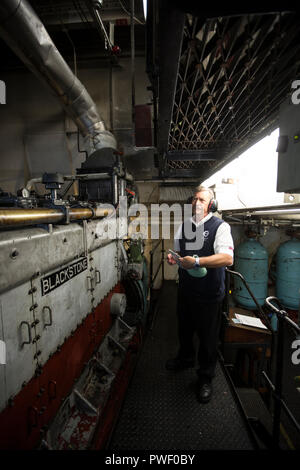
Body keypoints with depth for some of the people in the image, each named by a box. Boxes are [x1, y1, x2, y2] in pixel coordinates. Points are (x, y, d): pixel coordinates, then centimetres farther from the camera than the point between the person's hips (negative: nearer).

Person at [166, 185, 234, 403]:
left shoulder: (220, 226, -13)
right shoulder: (184, 226, 7)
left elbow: (227, 258, -26)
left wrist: (197, 261, -34)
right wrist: (173, 257, -4)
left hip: (209, 295, -5)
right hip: (186, 289, 6)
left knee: (208, 337, 12)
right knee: (184, 329, 25)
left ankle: (206, 378, 37)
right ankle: (186, 358, 54)